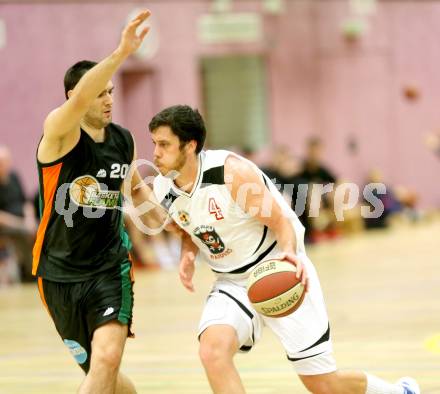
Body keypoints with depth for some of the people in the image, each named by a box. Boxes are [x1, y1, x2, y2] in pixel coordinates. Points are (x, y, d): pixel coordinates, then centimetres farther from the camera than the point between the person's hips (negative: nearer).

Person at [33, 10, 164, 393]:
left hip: (109, 266, 2)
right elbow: (79, 99, -38)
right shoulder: (60, 131, -14)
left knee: (107, 359, -22)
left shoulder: (123, 140, 3)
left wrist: (162, 213, 4)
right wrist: (121, 53, -50)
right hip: (60, 272, -2)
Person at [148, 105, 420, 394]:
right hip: (233, 284, 5)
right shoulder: (164, 189, -6)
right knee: (212, 349, -27)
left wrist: (289, 253, -37)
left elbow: (280, 221, -16)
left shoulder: (231, 170, -23)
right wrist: (188, 255, -6)